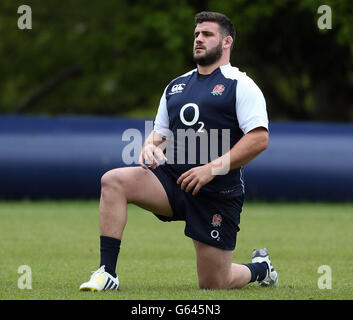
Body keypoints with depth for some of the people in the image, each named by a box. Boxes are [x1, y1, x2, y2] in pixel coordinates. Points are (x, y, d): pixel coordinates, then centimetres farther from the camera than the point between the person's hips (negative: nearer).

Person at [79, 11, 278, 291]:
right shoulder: (177, 86, 17)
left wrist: (212, 168, -21)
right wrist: (150, 147, -3)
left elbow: (259, 139, -14)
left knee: (213, 284, -2)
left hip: (219, 193, -5)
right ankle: (107, 273, -20)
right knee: (113, 181, -21)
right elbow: (159, 133, 23)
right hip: (173, 180, 5)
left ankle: (260, 268, 34)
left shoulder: (240, 85, -4)